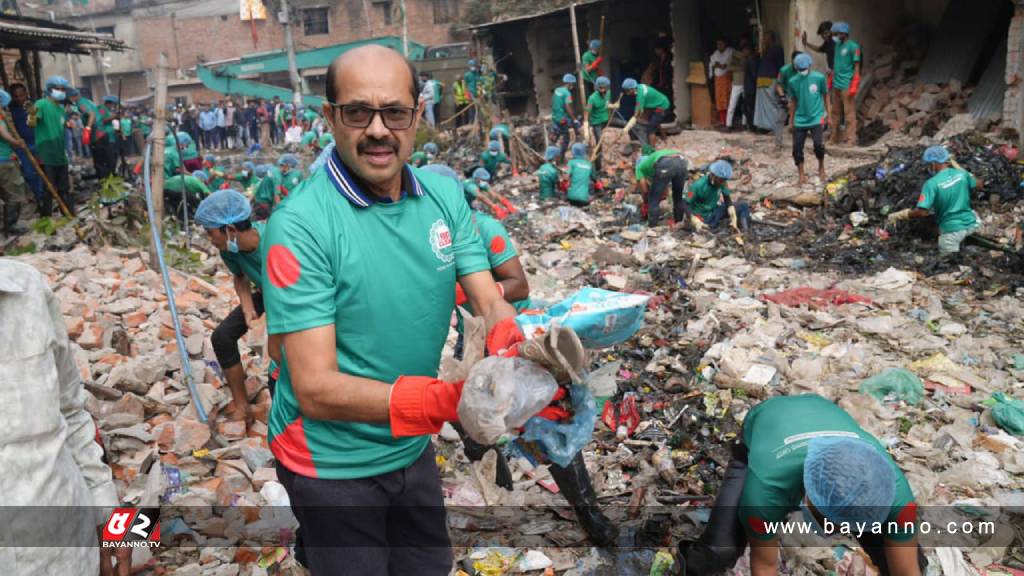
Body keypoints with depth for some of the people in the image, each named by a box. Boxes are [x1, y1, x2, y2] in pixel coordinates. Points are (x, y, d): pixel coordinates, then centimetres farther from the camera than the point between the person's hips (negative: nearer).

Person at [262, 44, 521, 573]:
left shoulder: (445, 196, -6)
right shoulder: (299, 226, -23)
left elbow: (490, 305, -9)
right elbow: (315, 389, -25)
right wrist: (446, 401, -37)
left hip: (413, 447, 6)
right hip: (334, 465, -5)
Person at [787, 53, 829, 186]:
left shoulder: (819, 78, -6)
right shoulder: (792, 81, -1)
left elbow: (825, 95, 7)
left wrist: (826, 112, 8)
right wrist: (791, 119, 12)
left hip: (817, 118, -2)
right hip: (800, 120, 2)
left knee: (819, 144, -15)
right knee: (797, 149, -1)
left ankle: (821, 169, 14)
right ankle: (802, 176, 15)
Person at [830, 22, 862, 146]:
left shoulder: (853, 47, -9)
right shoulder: (837, 45, 13)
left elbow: (857, 68, -10)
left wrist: (853, 87, -15)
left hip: (847, 86, -7)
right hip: (836, 85, 7)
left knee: (849, 114, -5)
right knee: (835, 112, 12)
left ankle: (851, 140, -2)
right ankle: (834, 138, 20)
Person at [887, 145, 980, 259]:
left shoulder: (932, 183, -21)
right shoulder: (961, 173, -3)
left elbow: (922, 212, -27)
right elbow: (979, 185, 20)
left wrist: (899, 215, -13)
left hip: (952, 229, -5)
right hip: (970, 224, 5)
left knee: (946, 256, 17)